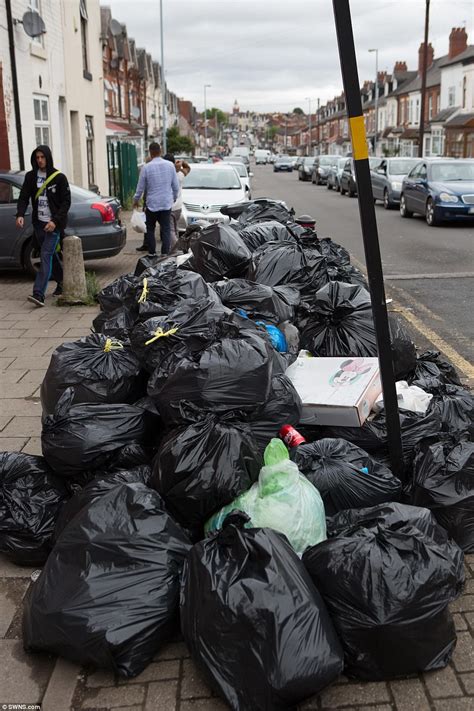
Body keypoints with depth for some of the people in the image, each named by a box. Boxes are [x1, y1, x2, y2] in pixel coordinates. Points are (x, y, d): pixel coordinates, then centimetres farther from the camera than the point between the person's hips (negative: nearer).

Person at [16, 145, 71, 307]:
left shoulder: (59, 177, -5)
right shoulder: (30, 176, 6)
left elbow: (66, 202, -6)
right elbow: (24, 197, 4)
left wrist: (55, 221, -16)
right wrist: (20, 214, -15)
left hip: (54, 224, -5)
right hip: (39, 223, 5)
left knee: (46, 255, -14)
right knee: (51, 255, 13)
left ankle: (39, 294, -21)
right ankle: (62, 283, 31)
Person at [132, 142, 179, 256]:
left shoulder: (146, 167, -9)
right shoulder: (170, 165, -2)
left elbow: (140, 187, 0)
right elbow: (176, 186, 5)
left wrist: (135, 200, 16)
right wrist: (173, 198, 22)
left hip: (152, 204, -2)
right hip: (167, 203, 2)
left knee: (150, 229, 13)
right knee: (166, 230, 4)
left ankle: (152, 253, 15)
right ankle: (165, 254, 0)